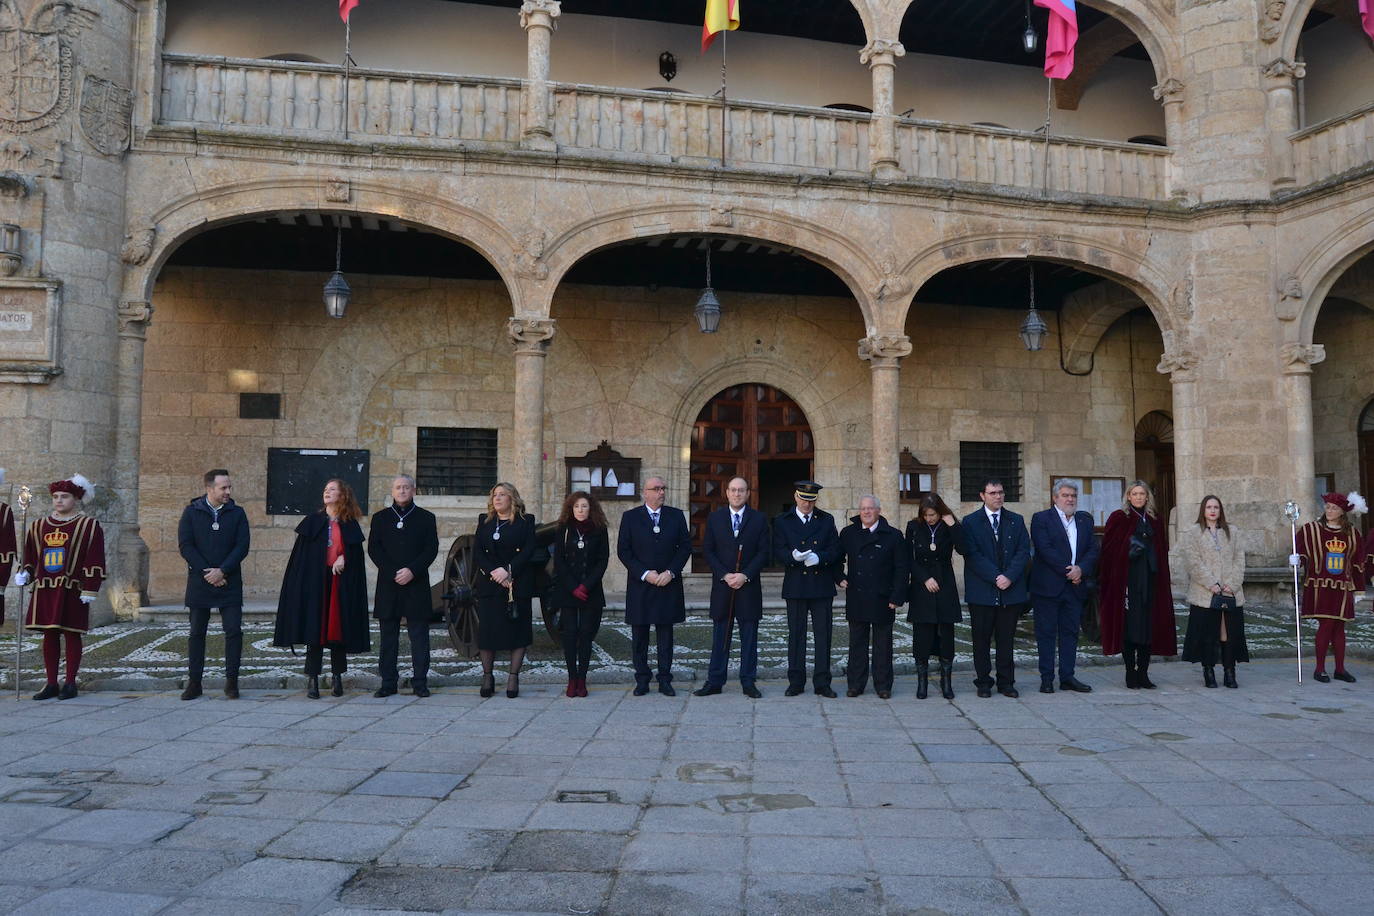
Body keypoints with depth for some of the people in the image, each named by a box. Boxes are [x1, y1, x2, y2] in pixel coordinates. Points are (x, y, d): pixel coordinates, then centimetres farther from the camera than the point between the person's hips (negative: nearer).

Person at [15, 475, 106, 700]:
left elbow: (95, 562, -6)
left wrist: (90, 589, -12)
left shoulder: (89, 526, -2)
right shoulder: (38, 526, 13)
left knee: (71, 635, 1)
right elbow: (30, 556, 19)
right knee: (49, 635, 8)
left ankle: (70, 683, 9)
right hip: (45, 591, 5)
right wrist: (25, 574, 0)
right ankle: (51, 684, 15)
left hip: (72, 591, -5)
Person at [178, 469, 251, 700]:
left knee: (234, 631, -4)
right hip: (199, 583, 0)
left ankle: (231, 681, 5)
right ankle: (194, 683, 14)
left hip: (229, 584, 0)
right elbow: (185, 546, -3)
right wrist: (206, 572, -11)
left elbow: (242, 547, -2)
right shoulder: (191, 512, 3)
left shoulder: (237, 513, 5)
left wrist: (222, 571, -13)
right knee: (196, 633, 6)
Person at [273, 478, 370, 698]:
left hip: (341, 583, 1)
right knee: (315, 628, -3)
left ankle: (337, 677, 12)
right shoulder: (312, 521, 7)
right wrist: (299, 585, -6)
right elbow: (300, 556, 3)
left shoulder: (350, 525, 8)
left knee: (339, 627, 2)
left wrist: (343, 558, -12)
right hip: (315, 581, -1)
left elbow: (356, 556, 8)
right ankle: (312, 680, 1)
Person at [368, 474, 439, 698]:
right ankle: (388, 682, 11)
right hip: (388, 585, 1)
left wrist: (412, 571, -13)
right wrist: (393, 573, -10)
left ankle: (420, 682, 5)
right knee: (388, 636, 4)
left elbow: (432, 549, 0)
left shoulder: (426, 518, 9)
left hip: (417, 585, -1)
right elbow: (374, 549, 2)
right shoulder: (380, 518, 12)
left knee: (419, 635, 0)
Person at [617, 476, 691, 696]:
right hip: (640, 585, -1)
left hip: (668, 585, 1)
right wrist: (644, 574, -11)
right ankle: (642, 680, 13)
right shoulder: (630, 517, 2)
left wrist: (670, 572, -8)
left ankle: (665, 680, 11)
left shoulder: (676, 516, 7)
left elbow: (686, 546, 5)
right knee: (639, 634, 4)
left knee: (665, 633, 5)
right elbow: (623, 550, -2)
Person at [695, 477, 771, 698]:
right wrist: (724, 575, -10)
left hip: (749, 586, -1)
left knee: (749, 636, 4)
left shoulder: (758, 519, 3)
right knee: (720, 636, 5)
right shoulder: (714, 518, 6)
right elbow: (708, 551, 2)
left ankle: (748, 682, 11)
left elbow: (763, 552, -1)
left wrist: (745, 575, -12)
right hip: (722, 586, 1)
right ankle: (714, 681, 10)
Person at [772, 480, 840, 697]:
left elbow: (835, 549, 4)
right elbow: (778, 552, -1)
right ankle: (796, 682, 13)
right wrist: (793, 556, -22)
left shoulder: (827, 520, 10)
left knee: (823, 635, 2)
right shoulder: (782, 522, 6)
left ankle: (822, 683, 9)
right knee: (796, 635, 4)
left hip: (822, 587, 1)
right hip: (795, 586, -1)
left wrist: (819, 558, -16)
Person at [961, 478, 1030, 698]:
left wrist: (1009, 577, -11)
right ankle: (983, 682, 13)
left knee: (1006, 639, 7)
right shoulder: (971, 521, 2)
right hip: (982, 591, -2)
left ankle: (1006, 682, 16)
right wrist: (995, 577, -14)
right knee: (981, 639, 4)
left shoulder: (1016, 521, 11)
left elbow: (1023, 552, 3)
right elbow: (972, 555, -7)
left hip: (1011, 589, 2)